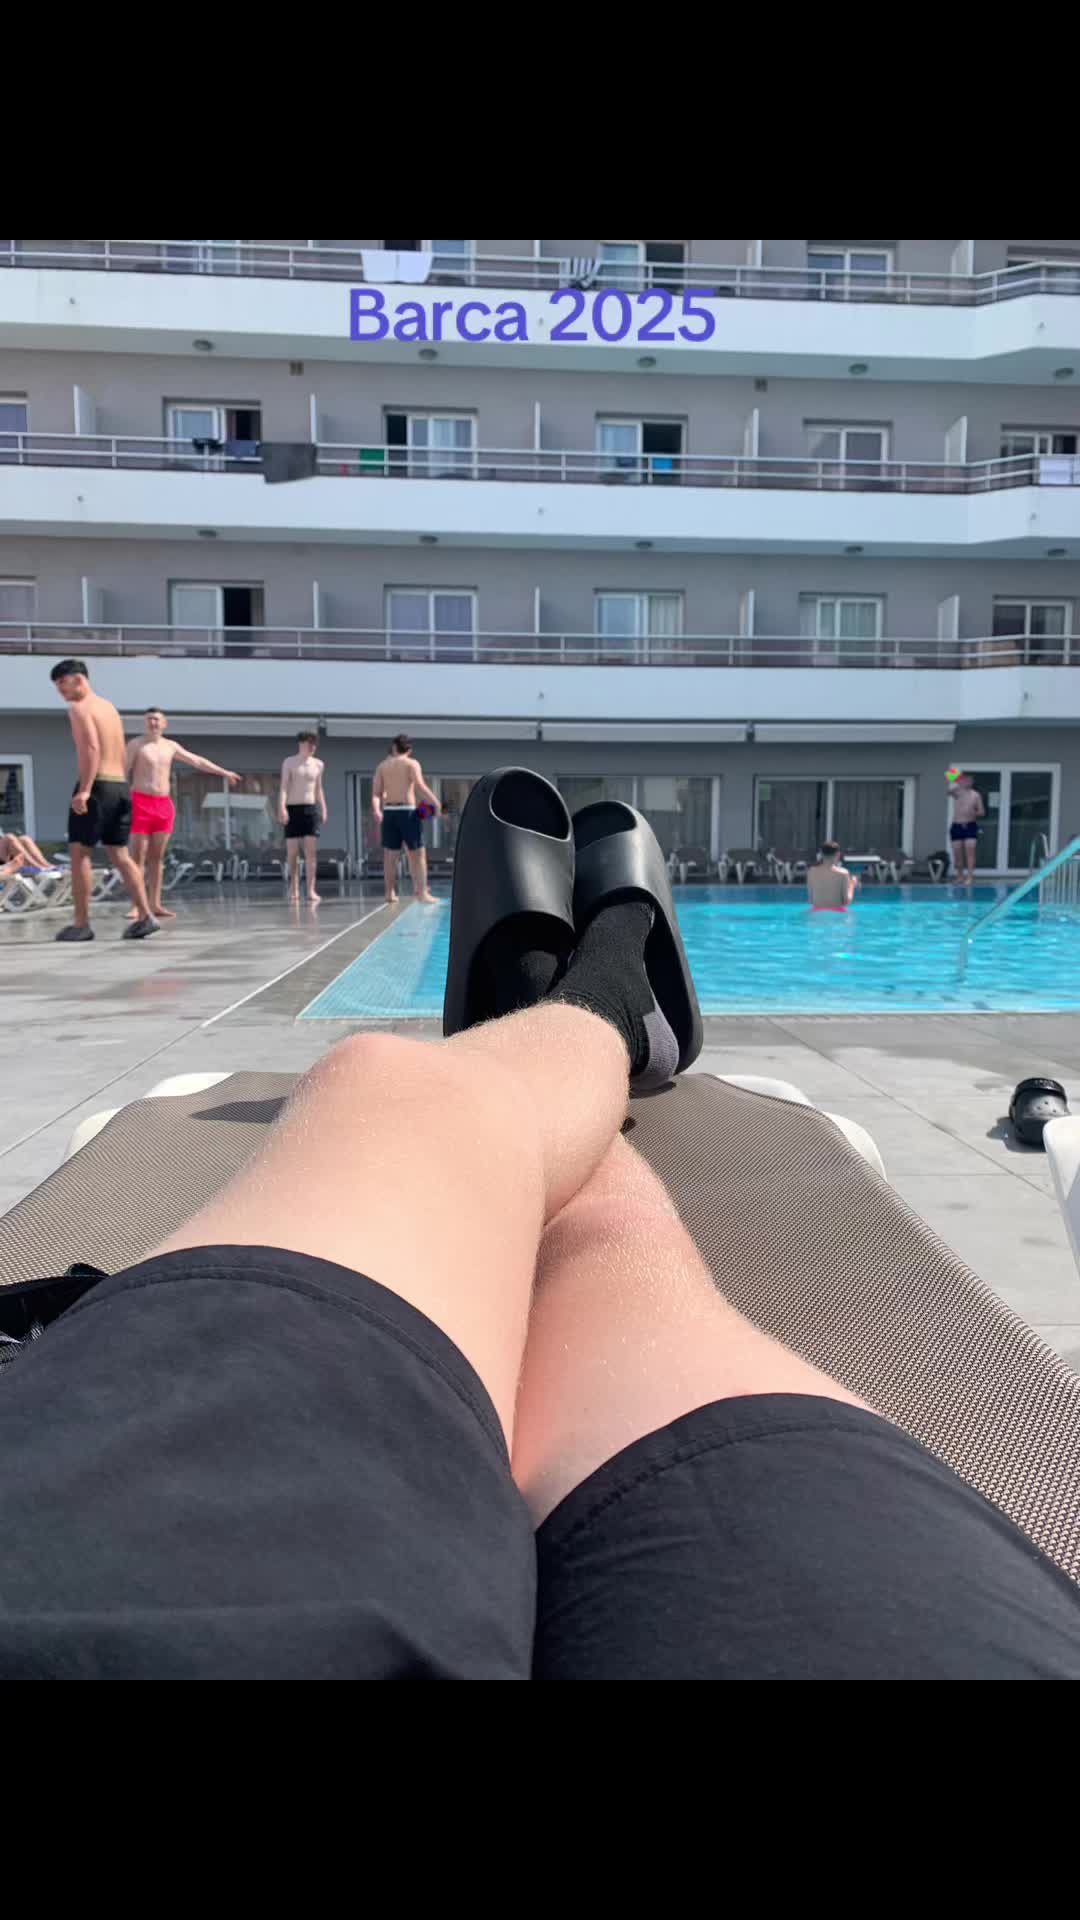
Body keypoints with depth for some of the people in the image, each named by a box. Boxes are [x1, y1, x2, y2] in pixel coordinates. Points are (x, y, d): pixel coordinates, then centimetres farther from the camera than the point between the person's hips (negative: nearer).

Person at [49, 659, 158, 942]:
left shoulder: (80, 707, -5)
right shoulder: (109, 706, 21)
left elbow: (92, 748, -19)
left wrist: (84, 790, -25)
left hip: (98, 785, -8)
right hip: (121, 786, 8)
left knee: (79, 852, -1)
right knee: (120, 854, 8)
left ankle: (81, 923, -1)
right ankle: (145, 917, 0)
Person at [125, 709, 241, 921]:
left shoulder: (171, 746, 15)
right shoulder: (135, 745, 0)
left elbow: (197, 761, 25)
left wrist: (224, 772, 30)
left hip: (164, 804, 5)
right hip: (140, 802, -5)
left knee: (157, 857, 5)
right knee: (138, 857, -6)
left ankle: (155, 904, 7)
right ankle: (136, 905, -7)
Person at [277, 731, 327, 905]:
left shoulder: (318, 765, 11)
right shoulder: (289, 763, 2)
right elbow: (283, 787, -5)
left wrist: (323, 809, 11)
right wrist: (281, 807, -17)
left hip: (311, 808, 2)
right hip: (293, 809, -2)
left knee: (311, 851, -7)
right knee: (292, 851, 0)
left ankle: (311, 890, -10)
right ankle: (294, 885, 19)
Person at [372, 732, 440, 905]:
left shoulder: (382, 766, 13)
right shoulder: (412, 763, 1)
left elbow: (376, 793, 2)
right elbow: (420, 786, -14)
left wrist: (376, 811, -4)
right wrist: (435, 802, -8)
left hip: (389, 812, 4)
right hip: (407, 811, -4)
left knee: (390, 856, 7)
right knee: (418, 854, 2)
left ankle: (390, 893, 8)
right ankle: (422, 894, -2)